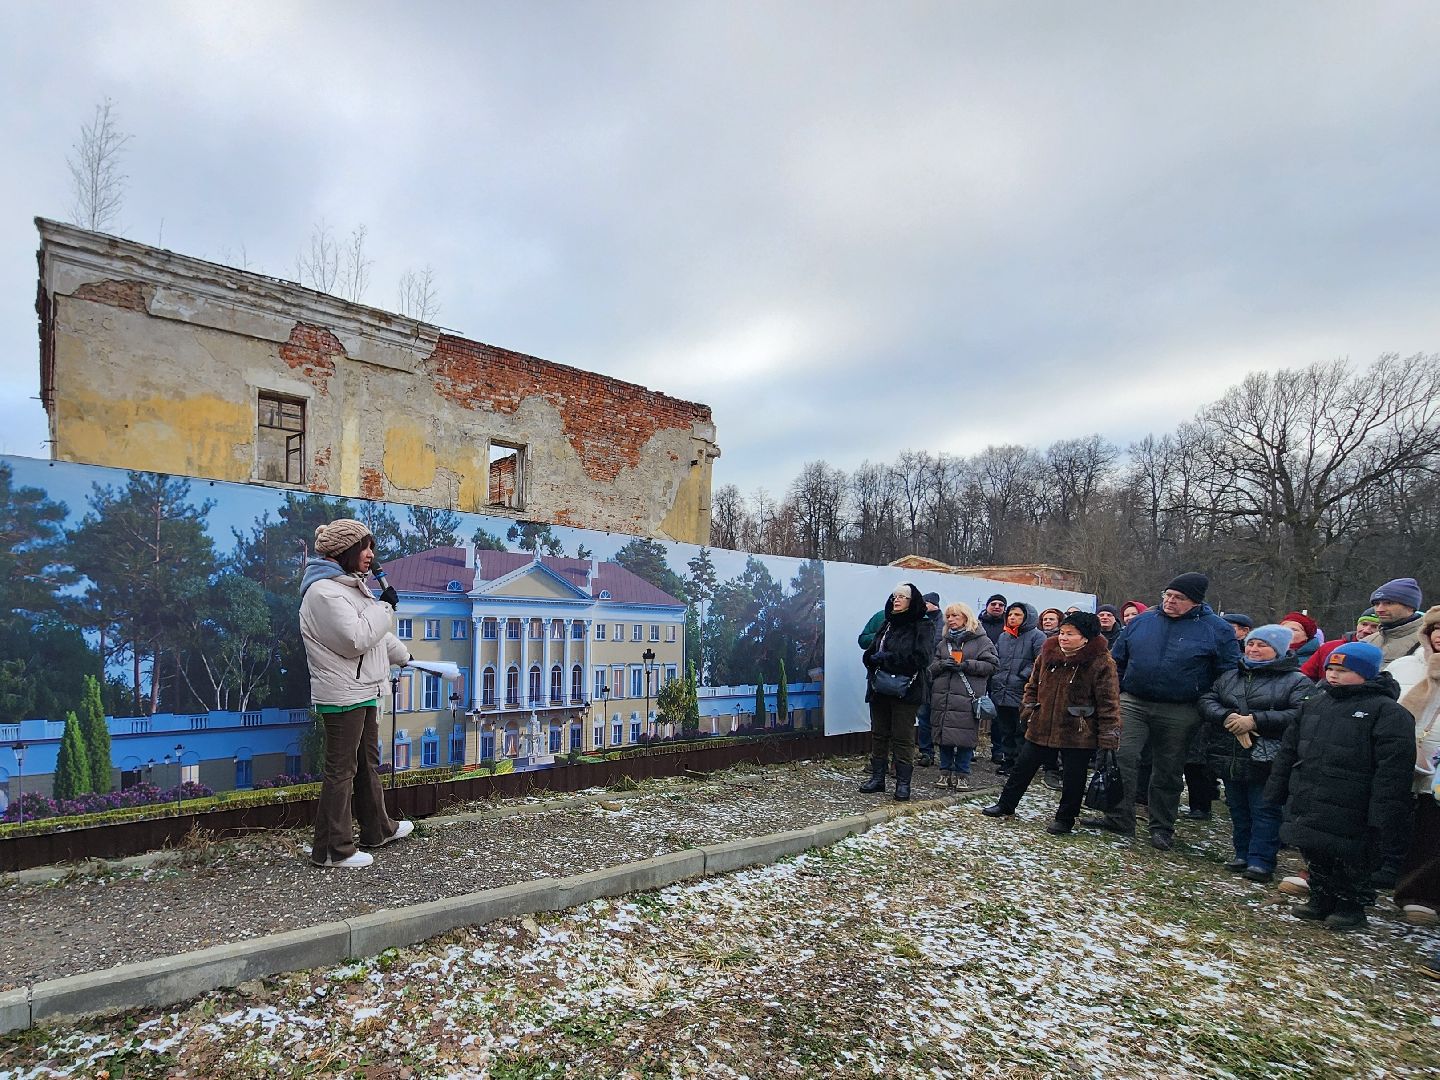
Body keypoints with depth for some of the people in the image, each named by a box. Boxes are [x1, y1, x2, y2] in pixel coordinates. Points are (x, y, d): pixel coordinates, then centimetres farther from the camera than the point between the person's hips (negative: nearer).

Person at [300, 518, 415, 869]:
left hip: (362, 690, 11)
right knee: (342, 770, -2)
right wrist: (385, 606, -16)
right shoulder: (324, 591, -18)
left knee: (369, 762, 20)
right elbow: (357, 639, -25)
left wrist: (403, 655, 35)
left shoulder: (350, 585, 14)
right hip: (343, 694, -11)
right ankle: (332, 850, 10)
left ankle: (377, 829, 34)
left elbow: (376, 633, 27)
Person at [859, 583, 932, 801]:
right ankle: (877, 778, 20)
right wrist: (873, 658, -11)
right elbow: (869, 654, 13)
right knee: (878, 734, 11)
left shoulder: (919, 628, -4)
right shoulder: (886, 625, 12)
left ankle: (903, 783, 9)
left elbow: (921, 658, -16)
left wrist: (886, 658, -16)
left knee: (903, 738, 0)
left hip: (905, 691, -6)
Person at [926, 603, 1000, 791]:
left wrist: (966, 665, -13)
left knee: (965, 737, -4)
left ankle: (961, 774, 10)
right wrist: (942, 664, -7)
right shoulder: (944, 641, 17)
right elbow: (931, 666, 15)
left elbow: (992, 665, -4)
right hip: (942, 697, 4)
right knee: (944, 735, 6)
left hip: (967, 698, -4)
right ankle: (946, 772, 18)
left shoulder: (981, 640, 3)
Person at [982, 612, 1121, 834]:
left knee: (1073, 778, 8)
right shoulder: (1048, 653, 3)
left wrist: (1108, 737, -16)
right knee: (1023, 766, 13)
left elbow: (1108, 702, -14)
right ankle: (1005, 805, 27)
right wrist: (1028, 709, 8)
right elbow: (1033, 684, 17)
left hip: (1077, 733, -5)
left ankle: (1065, 819, 27)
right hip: (1041, 727, 5)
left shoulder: (1101, 662, -13)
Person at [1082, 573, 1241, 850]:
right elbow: (1117, 660, 13)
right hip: (1133, 703, 2)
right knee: (1121, 758, -7)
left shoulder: (1217, 629, -2)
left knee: (1168, 773, 10)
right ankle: (1120, 818, 3)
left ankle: (1162, 829, 24)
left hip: (1179, 714, -2)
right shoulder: (1141, 622, 6)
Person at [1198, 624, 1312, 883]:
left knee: (1264, 810, -1)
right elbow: (1207, 700, 6)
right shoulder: (1230, 676, 14)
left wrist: (1255, 721, -21)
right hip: (1230, 758, 5)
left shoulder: (1297, 681, -2)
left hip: (1266, 761, -5)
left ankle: (1261, 861, 7)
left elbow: (1300, 715, -17)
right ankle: (1243, 855, 25)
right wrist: (1226, 716, -14)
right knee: (1238, 809, 14)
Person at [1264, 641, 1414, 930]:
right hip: (1304, 807, 6)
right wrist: (1276, 792, 15)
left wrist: (1380, 817, -19)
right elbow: (1288, 750, 15)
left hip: (1347, 815, -6)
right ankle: (1321, 900, 32)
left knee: (1350, 862, 7)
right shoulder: (1314, 703, 10)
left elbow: (1393, 770, -15)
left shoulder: (1388, 712, -10)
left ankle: (1350, 907, 26)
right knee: (1315, 856, 16)